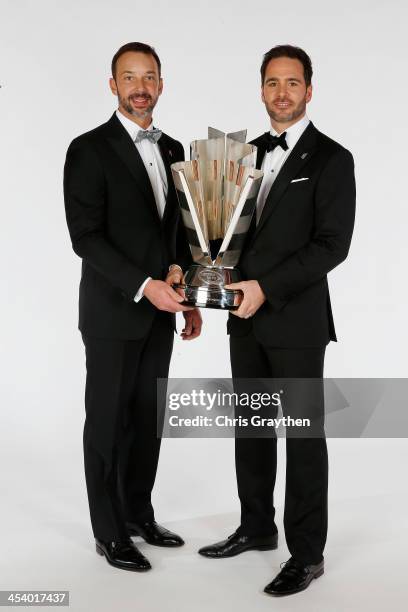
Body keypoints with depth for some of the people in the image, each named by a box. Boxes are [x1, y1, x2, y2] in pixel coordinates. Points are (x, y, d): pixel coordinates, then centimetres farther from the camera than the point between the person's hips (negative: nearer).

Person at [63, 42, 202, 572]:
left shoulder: (172, 150, 10)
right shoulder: (89, 150, -10)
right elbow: (86, 236, -16)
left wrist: (189, 299, 10)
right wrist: (145, 285, -22)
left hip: (159, 311, 6)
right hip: (112, 311, -6)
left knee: (149, 416, 13)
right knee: (109, 420, 4)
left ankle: (139, 512, 28)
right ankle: (110, 533, 16)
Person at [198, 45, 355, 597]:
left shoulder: (331, 159, -8)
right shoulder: (250, 152, 12)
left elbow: (332, 245, -15)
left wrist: (266, 288, -20)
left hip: (296, 321, -6)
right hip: (247, 318, 7)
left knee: (303, 436, 2)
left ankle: (306, 554, 13)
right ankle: (257, 528, 30)